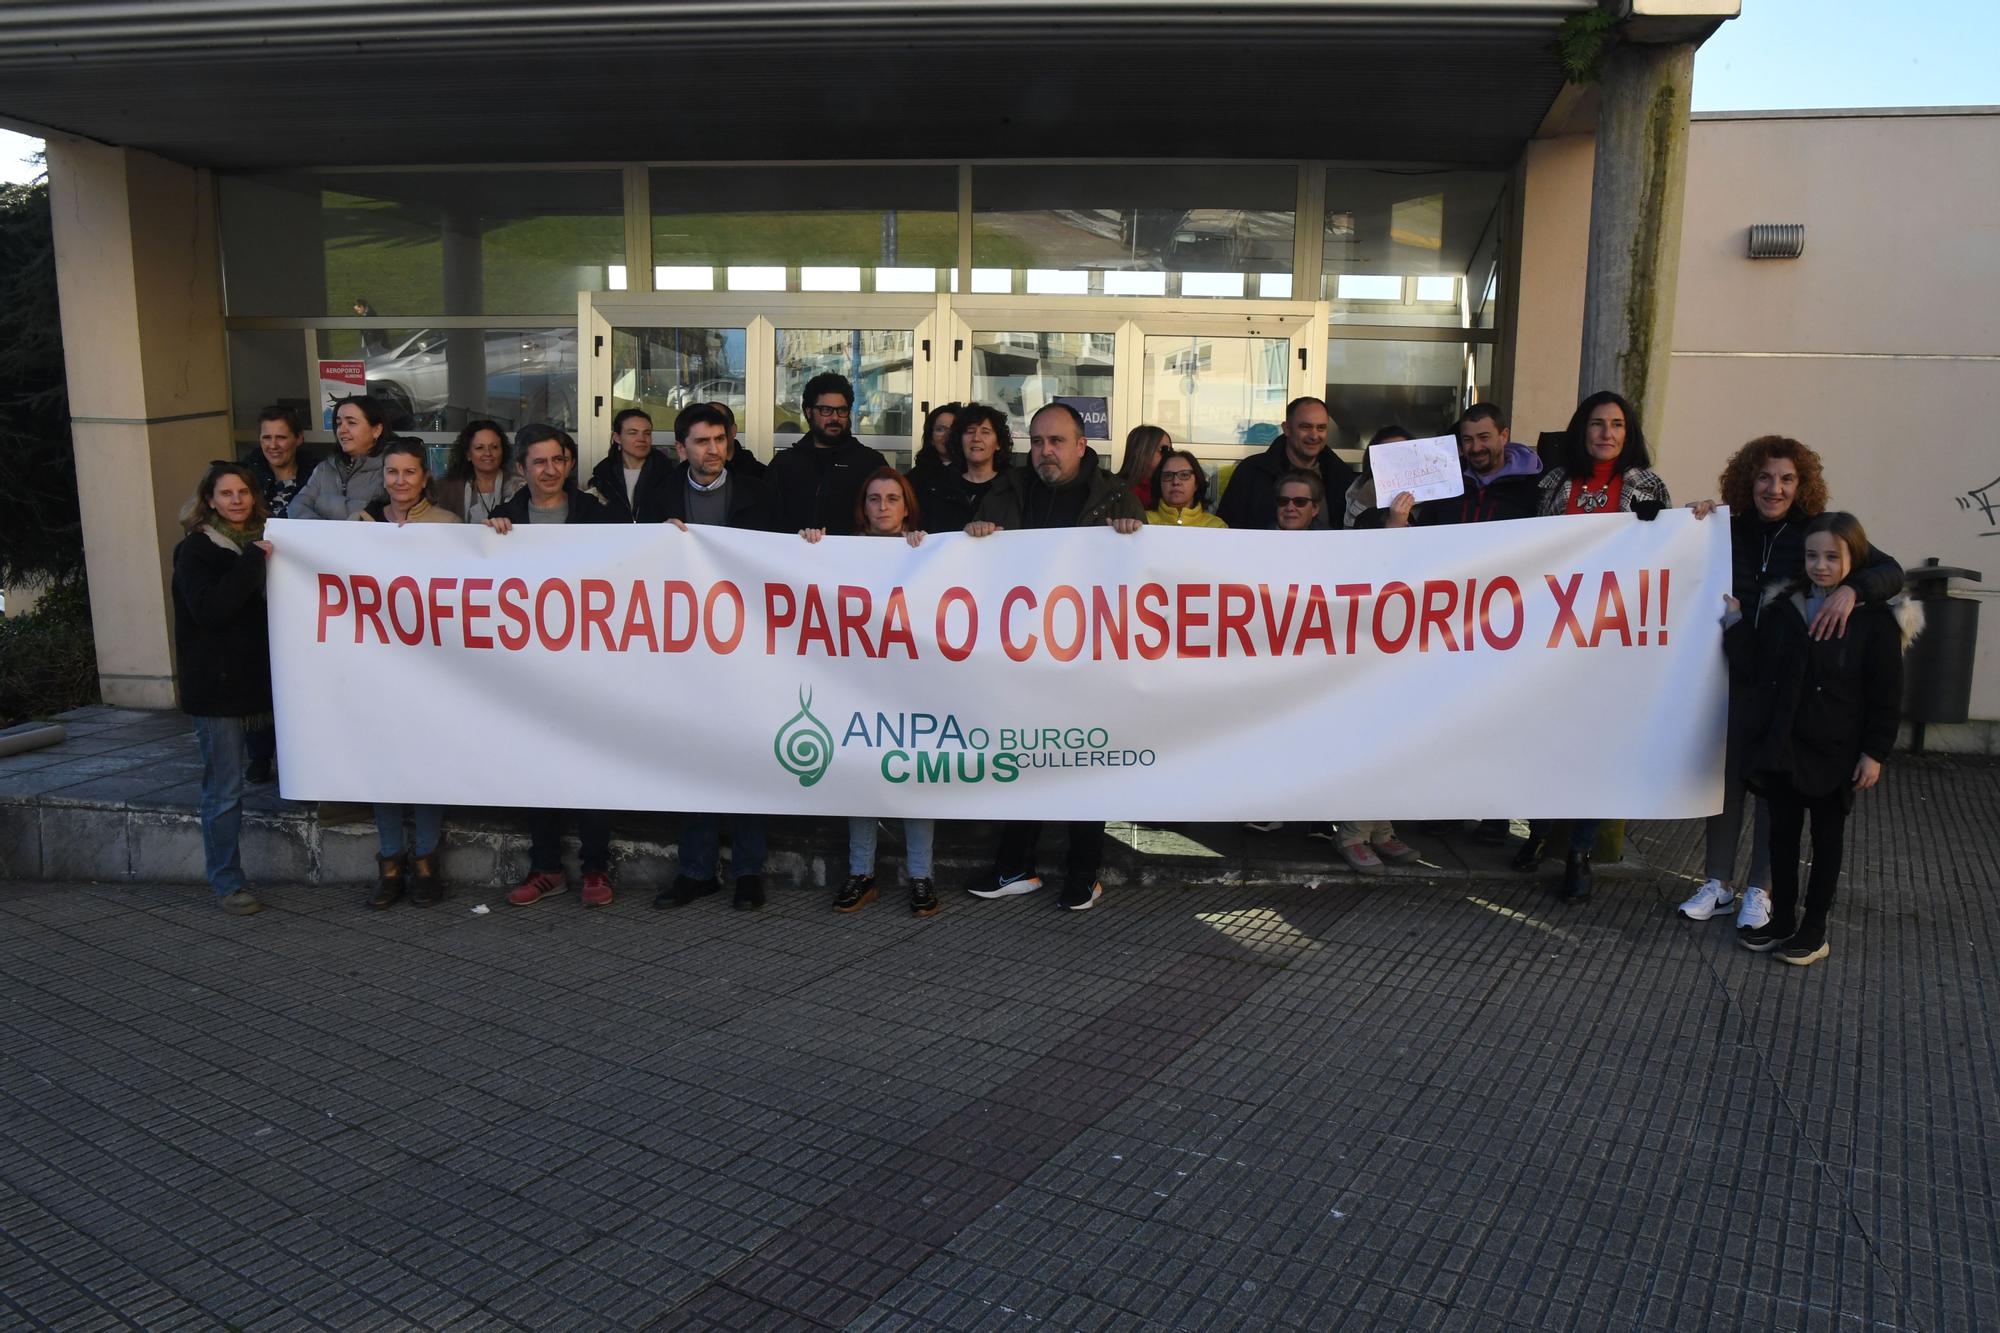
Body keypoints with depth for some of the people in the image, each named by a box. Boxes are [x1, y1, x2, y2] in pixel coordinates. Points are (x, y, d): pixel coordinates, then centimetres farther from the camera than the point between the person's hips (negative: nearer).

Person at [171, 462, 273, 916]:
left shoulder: (262, 545, 14)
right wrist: (252, 562, -20)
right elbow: (209, 610, -20)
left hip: (257, 674, 6)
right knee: (224, 789, -4)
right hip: (216, 683, -6)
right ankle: (227, 883, 4)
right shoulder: (195, 550, -5)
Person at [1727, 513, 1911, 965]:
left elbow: (1886, 695, -7)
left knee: (1826, 839, 10)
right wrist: (1735, 623, -4)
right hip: (1778, 742, 4)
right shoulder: (1782, 604, 5)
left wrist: (1875, 752, -10)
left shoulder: (1874, 617, -8)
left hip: (1833, 752, -4)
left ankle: (1813, 931, 20)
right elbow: (1758, 663, 7)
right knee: (1782, 832, 13)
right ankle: (1782, 919, 26)